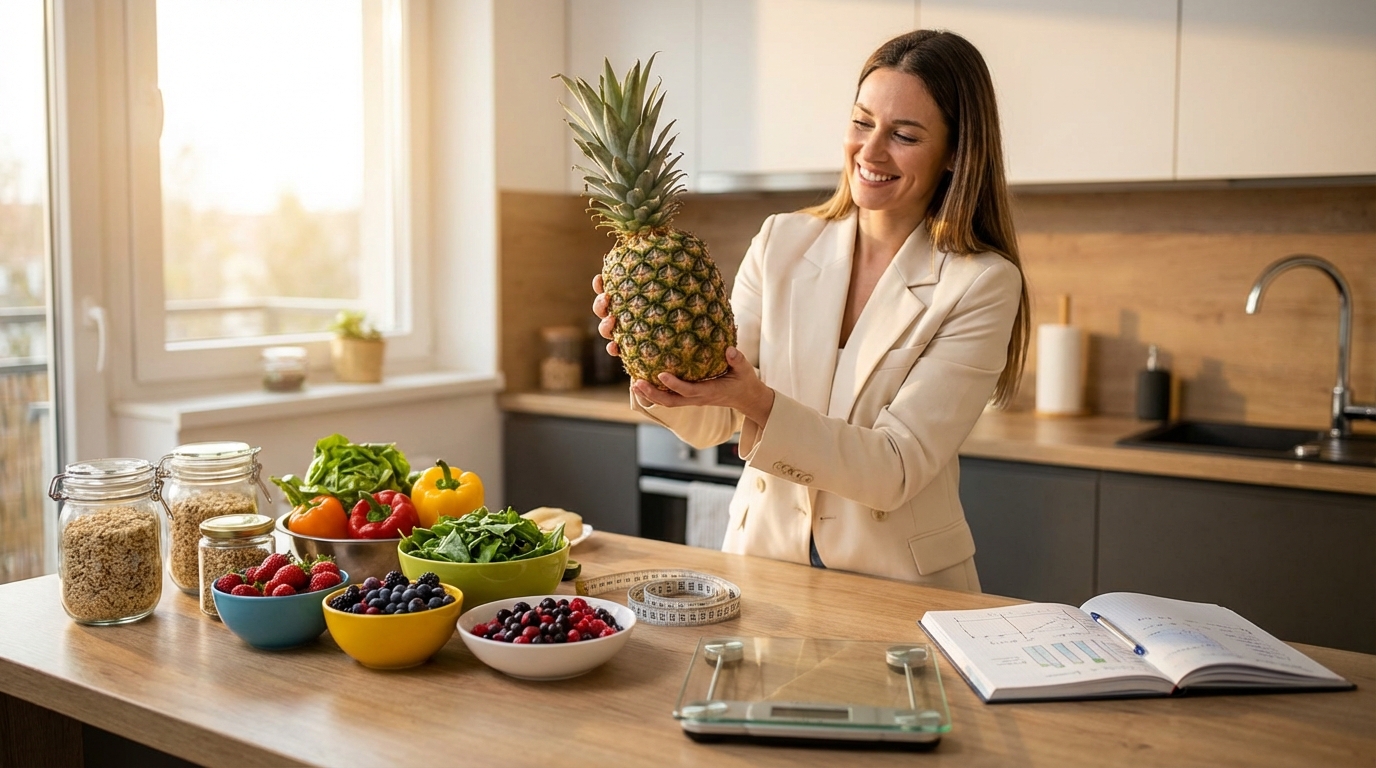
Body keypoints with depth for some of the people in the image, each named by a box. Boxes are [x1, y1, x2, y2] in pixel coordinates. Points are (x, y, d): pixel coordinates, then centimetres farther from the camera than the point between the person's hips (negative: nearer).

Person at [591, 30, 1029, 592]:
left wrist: (758, 404, -29)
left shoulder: (983, 285, -10)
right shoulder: (781, 243, 1)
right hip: (761, 555, 3)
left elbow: (895, 471, -16)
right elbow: (712, 425, -1)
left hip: (897, 585, -2)